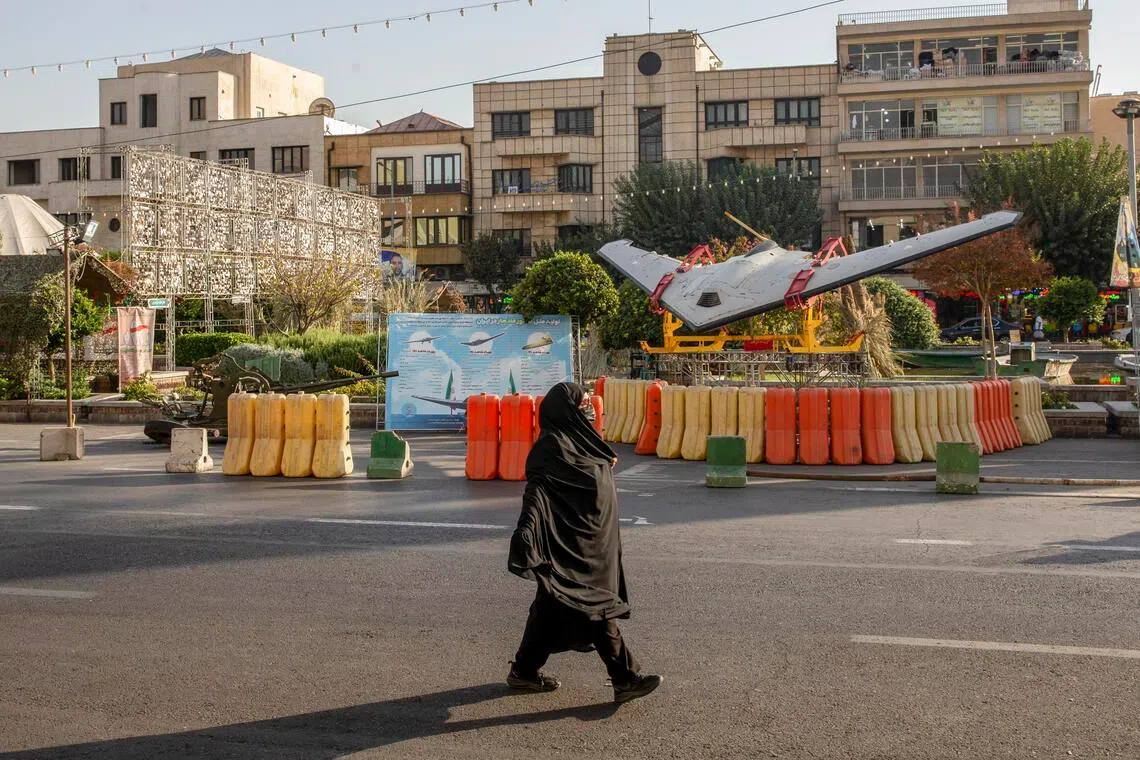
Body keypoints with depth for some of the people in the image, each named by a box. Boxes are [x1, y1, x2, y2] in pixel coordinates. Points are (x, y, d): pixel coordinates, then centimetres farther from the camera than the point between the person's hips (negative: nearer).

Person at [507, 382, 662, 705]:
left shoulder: (572, 441, 13)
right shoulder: (551, 446, -18)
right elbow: (536, 492, -30)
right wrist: (527, 531, -40)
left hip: (588, 542, 10)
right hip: (572, 544, -10)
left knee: (552, 605, 15)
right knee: (598, 605, -6)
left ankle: (525, 671, 24)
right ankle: (626, 679, -1)